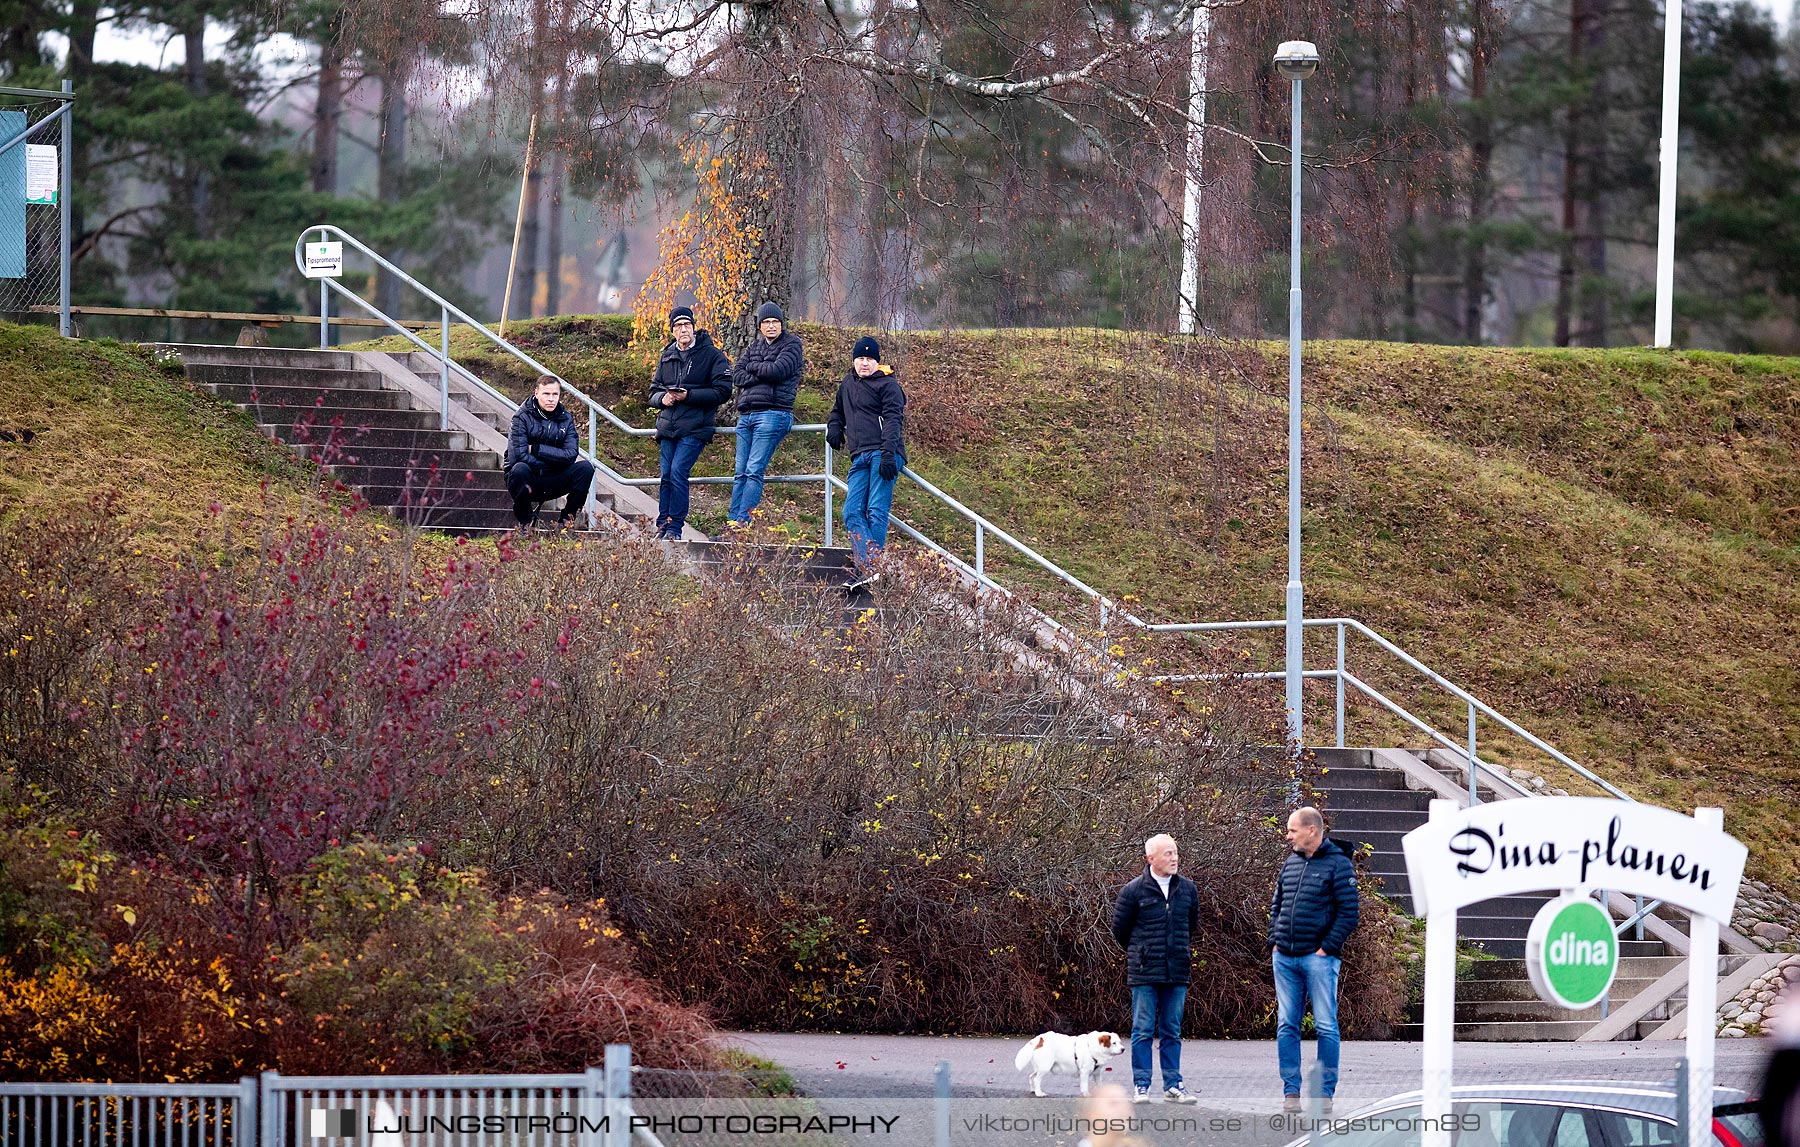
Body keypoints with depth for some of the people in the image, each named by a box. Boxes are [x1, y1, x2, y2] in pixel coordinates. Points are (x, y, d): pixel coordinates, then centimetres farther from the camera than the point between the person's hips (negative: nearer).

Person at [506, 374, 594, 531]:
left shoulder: (566, 418, 1)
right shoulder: (523, 417, -11)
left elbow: (571, 455, -12)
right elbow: (520, 455, -23)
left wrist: (536, 448, -18)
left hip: (550, 485, 3)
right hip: (527, 482, -3)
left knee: (585, 467, -18)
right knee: (520, 469, -37)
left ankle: (565, 521, -6)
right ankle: (525, 522, -14)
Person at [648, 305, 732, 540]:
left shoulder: (712, 355, -1)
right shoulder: (667, 356, 16)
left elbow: (722, 392, -7)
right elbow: (653, 393, 21)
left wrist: (689, 395, -15)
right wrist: (662, 398, -4)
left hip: (695, 427, -6)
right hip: (668, 427, 6)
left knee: (678, 472, -16)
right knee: (666, 476, 3)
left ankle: (675, 529, -11)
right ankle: (662, 526, 9)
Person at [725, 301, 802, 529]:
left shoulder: (791, 345, 5)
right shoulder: (754, 346, 21)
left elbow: (777, 370, -12)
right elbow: (737, 376, 9)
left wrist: (752, 367, 4)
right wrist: (762, 375, -6)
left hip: (772, 413, -6)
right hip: (746, 414, 7)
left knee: (754, 471, -14)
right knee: (741, 473, 3)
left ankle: (744, 523, -17)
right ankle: (733, 522, 2)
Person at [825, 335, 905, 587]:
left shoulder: (887, 385, 1)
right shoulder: (847, 385, 24)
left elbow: (892, 420, -9)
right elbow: (837, 413, 42)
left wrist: (888, 454, -21)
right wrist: (834, 429, 20)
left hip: (883, 454, -8)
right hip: (860, 458, 8)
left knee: (876, 511, -13)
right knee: (852, 512, -7)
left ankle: (873, 568, -15)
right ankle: (869, 569, -17)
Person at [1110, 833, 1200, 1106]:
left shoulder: (1187, 889, 6)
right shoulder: (1133, 891, -5)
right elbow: (1120, 928, 6)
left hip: (1177, 972, 3)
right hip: (1144, 973, -3)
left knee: (1172, 1032, 8)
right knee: (1143, 1031, -1)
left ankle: (1173, 1084, 13)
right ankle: (1141, 1086, 3)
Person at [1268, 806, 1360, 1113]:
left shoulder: (1338, 865, -5)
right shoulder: (1290, 864, 14)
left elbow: (1348, 914, -8)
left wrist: (1327, 948, -12)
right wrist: (1274, 941, 9)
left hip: (1318, 958, -6)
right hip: (1285, 958, 6)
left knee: (1326, 1026, -3)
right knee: (1286, 1026, 6)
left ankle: (1326, 1091, 1)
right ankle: (1291, 1090, 10)